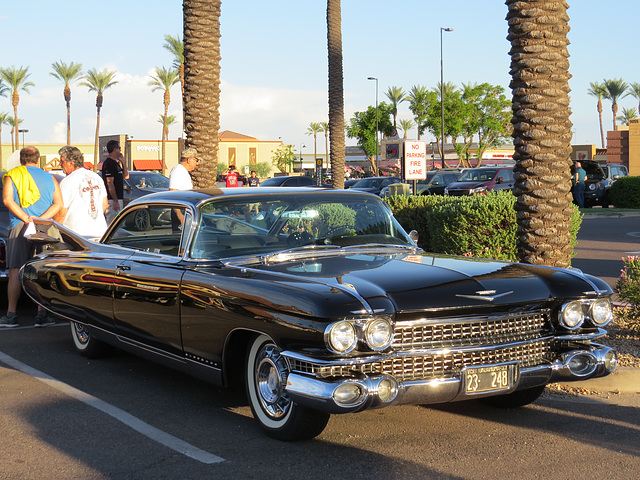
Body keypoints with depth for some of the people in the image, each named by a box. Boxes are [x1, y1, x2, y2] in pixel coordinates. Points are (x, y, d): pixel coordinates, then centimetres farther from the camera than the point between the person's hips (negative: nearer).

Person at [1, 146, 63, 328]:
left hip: (19, 227, -2)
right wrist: (40, 218, -8)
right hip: (44, 230, 2)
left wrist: (26, 218, -12)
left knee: (15, 272, 1)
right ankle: (42, 315, 3)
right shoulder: (49, 178, 13)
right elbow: (58, 203, 1)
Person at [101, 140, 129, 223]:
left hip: (119, 198, 10)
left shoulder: (116, 163, 15)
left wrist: (123, 162, 9)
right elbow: (110, 183, -20)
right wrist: (116, 201, -22)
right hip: (113, 199, -10)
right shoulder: (109, 163, -15)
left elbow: (126, 176, 19)